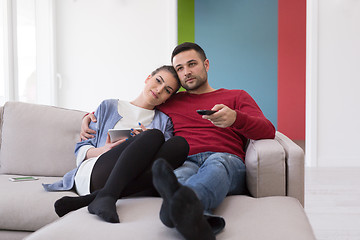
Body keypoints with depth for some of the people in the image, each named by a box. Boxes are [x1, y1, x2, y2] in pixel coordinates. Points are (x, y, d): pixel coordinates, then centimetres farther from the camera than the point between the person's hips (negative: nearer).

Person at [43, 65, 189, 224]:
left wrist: (148, 146, -7)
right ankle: (105, 198, -45)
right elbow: (81, 149, 18)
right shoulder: (109, 107, 24)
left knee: (180, 143, -27)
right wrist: (102, 151, -5)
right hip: (92, 171, -2)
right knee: (155, 135, -25)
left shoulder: (164, 121, 28)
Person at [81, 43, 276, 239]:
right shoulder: (169, 103, 30)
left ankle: (183, 202, -71)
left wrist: (235, 118, -14)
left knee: (217, 162, -39)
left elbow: (268, 132, 8)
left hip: (228, 159, -1)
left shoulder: (236, 96, 24)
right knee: (182, 174, -37)